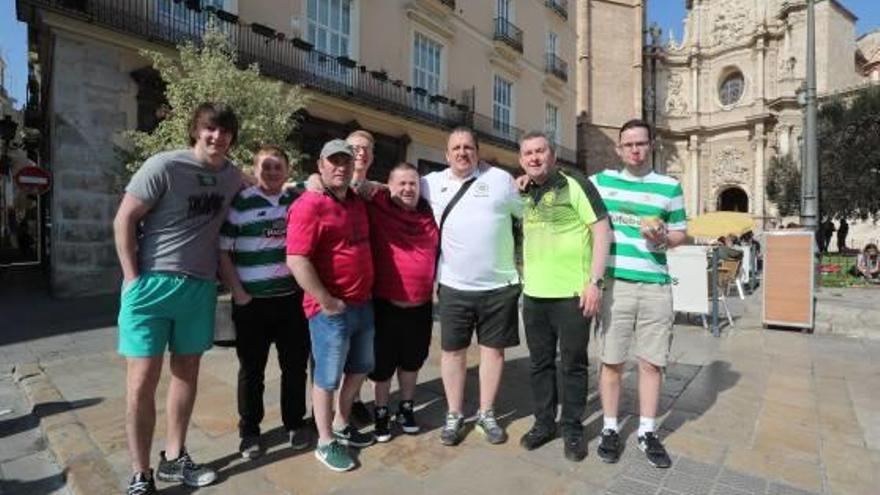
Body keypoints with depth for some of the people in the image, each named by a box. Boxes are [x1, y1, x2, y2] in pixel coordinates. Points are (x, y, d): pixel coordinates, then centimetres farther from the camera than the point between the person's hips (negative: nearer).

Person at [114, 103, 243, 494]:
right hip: (153, 283, -5)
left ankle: (173, 459, 31)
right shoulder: (163, 166, -10)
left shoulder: (232, 175, 5)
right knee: (142, 382, 1)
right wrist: (133, 279, -11)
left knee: (186, 372, 14)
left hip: (200, 287, 5)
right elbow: (123, 220, -8)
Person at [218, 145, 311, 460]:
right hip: (252, 302, -3)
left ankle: (295, 424, 30)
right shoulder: (239, 204, -4)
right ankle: (249, 432, 28)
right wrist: (238, 292, -9)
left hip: (293, 298, 3)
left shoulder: (298, 199, 6)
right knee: (251, 370, 10)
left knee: (295, 366, 11)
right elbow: (222, 252, -5)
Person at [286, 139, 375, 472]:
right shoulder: (309, 205, -14)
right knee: (328, 376, 7)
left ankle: (341, 425, 40)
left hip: (363, 304, 8)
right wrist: (325, 301, -19)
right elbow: (296, 260, -22)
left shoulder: (357, 203, 11)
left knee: (359, 368, 20)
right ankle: (325, 442, 26)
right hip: (331, 309, -8)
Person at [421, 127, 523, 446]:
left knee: (493, 348, 10)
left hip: (499, 285, 0)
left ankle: (486, 414, 28)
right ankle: (454, 415, 27)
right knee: (452, 350, 9)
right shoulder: (432, 183, 5)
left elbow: (530, 215, 7)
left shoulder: (500, 179, 1)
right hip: (453, 285, 1)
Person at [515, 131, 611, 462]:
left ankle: (572, 428, 24)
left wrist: (595, 280, -17)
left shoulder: (574, 185, -6)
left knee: (573, 364, 7)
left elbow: (602, 229, -11)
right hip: (533, 293, 6)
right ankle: (544, 422, 29)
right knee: (540, 363, 14)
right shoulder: (525, 195, 12)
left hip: (571, 293, -6)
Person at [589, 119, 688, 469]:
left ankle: (648, 432, 22)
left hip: (655, 286, 1)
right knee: (611, 361, 4)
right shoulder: (599, 182, 7)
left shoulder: (669, 187, 7)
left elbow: (680, 233, 10)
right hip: (614, 283, 0)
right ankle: (610, 429, 20)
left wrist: (662, 239, -10)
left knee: (651, 362, 7)